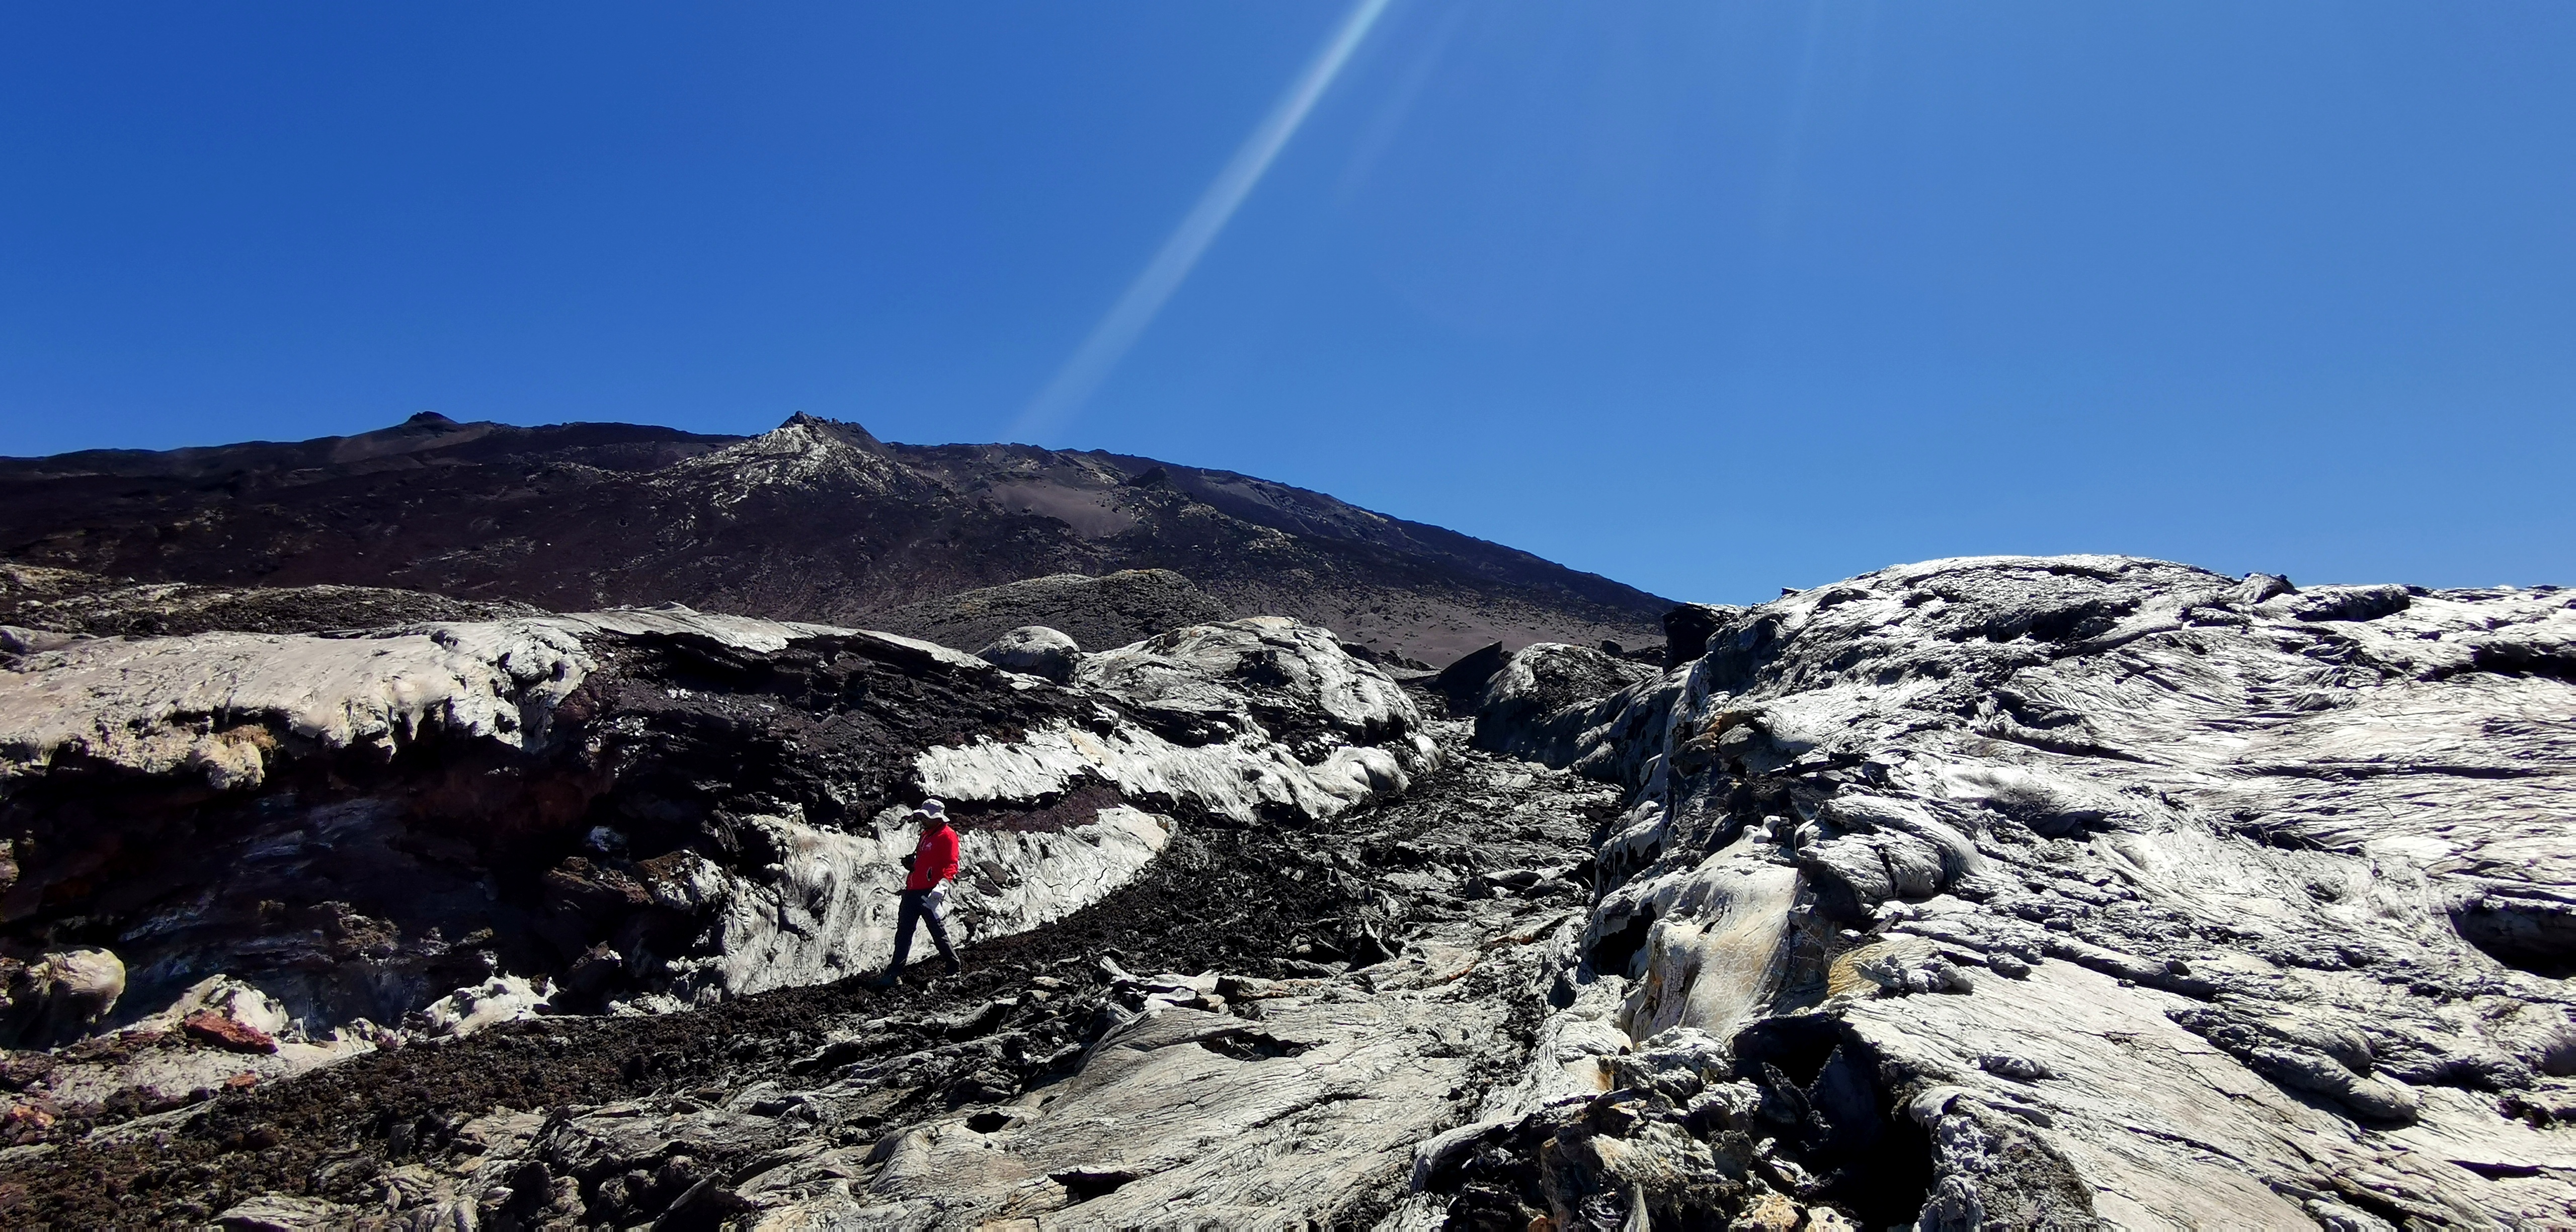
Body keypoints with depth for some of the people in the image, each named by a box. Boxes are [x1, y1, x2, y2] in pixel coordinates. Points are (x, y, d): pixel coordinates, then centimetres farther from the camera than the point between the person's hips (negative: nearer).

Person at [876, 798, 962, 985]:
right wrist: (911, 862, 12)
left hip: (930, 892, -9)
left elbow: (951, 865, -17)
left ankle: (955, 968, 15)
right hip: (913, 890, 9)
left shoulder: (947, 836, -8)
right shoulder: (926, 835, 20)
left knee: (939, 932, -1)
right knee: (903, 933, 7)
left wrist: (943, 883, -31)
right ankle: (894, 974, 10)